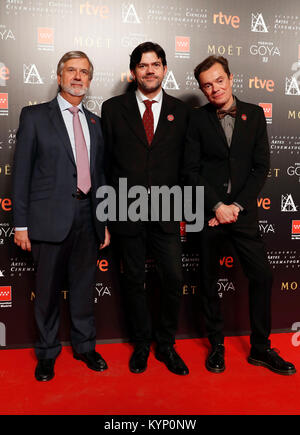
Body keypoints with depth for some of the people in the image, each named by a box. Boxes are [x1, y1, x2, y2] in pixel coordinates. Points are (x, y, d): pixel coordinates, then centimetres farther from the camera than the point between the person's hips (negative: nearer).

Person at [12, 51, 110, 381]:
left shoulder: (95, 122, 14)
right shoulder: (35, 116, 2)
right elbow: (22, 172, -2)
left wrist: (104, 222, 12)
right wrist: (21, 223, -7)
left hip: (87, 217, 4)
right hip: (50, 217, -3)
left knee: (84, 286, 13)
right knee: (48, 289, 7)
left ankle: (85, 346, 31)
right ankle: (47, 353, 27)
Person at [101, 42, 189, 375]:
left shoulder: (180, 111, 8)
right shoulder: (113, 108, 5)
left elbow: (184, 163, 9)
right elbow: (104, 160, 4)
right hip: (127, 212, 0)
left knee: (174, 279, 2)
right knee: (134, 281, 11)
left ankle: (166, 345, 26)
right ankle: (141, 344, 31)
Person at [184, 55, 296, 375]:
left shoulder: (254, 114, 6)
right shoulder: (197, 118, 1)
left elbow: (261, 166, 2)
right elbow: (191, 170, -3)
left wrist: (237, 206, -8)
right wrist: (217, 206, -12)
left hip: (242, 211, 2)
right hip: (208, 211, -1)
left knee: (262, 276, 2)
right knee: (209, 279, 8)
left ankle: (261, 348, 20)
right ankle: (216, 345, 26)